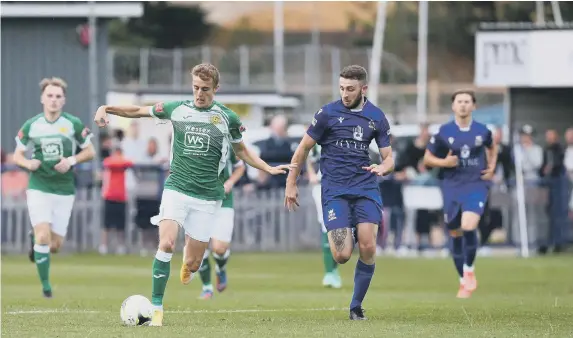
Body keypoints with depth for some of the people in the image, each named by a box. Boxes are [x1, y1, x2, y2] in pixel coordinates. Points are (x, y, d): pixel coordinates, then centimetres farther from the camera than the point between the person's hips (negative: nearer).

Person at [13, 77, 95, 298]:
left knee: (55, 245, 3)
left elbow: (90, 151, 5)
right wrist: (28, 163, -15)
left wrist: (71, 160, -14)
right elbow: (17, 155, 8)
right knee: (43, 236, -18)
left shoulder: (73, 124, -3)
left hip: (64, 190, 1)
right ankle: (45, 284, -3)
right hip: (38, 189, -1)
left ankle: (35, 239, 39)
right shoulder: (30, 126, 0)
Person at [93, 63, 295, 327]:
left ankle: (189, 256, 40)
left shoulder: (227, 118, 5)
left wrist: (269, 169, 7)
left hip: (207, 196, 0)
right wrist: (106, 109, 2)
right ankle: (156, 307, -16)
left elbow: (241, 151, 19)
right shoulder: (177, 109, 5)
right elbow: (138, 111, 15)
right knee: (166, 244, -24)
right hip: (176, 188, 0)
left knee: (192, 264, 0)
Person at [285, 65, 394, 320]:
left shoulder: (376, 117, 7)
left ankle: (356, 306, 5)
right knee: (342, 256, -14)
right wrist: (291, 184, 7)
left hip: (365, 186, 2)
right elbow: (304, 148, 7)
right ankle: (347, 237, 26)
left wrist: (383, 167, -14)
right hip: (334, 189, -2)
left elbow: (388, 158, 10)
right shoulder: (328, 113, -2)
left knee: (368, 248, -15)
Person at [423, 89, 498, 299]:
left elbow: (492, 148, 24)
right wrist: (444, 162, -13)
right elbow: (427, 159, 6)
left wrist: (492, 168, 8)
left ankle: (469, 271, -2)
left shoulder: (482, 131, 2)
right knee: (455, 235, 6)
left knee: (468, 227, -23)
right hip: (452, 187, 1)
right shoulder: (444, 132, -1)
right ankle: (464, 281, 21)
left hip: (476, 186, -1)